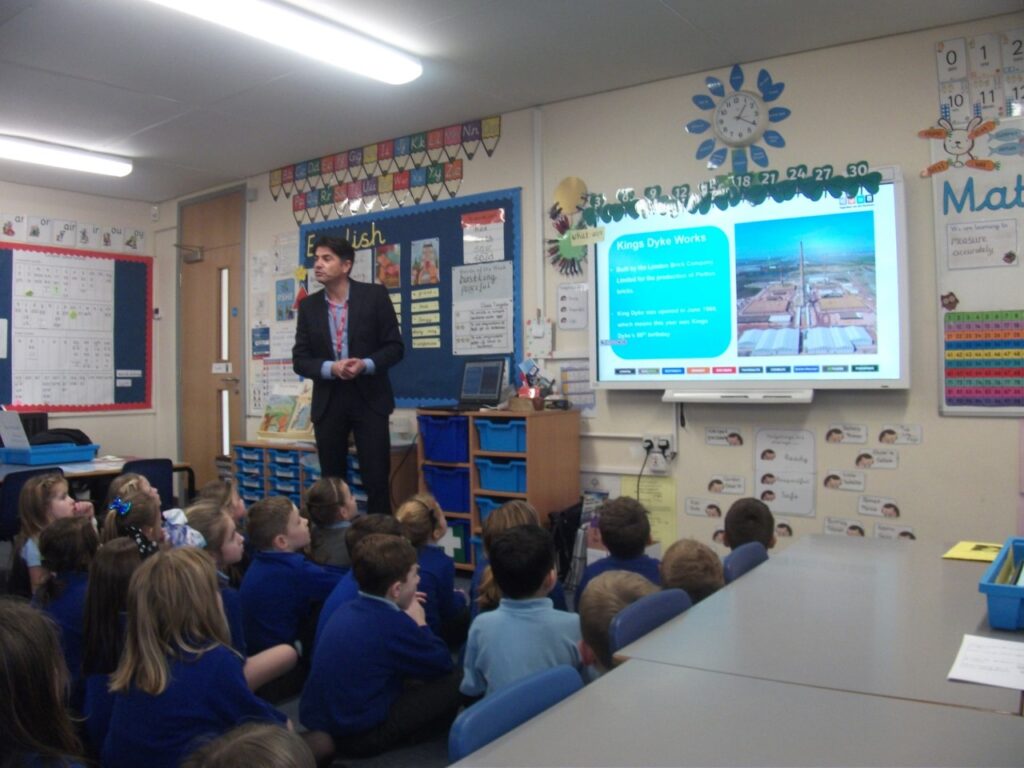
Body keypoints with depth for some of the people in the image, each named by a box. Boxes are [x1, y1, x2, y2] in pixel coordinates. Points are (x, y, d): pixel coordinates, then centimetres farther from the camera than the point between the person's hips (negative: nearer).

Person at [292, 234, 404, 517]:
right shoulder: (308, 305, 5)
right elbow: (300, 360, 3)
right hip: (327, 402, 3)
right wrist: (331, 368, -16)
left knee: (376, 479, -2)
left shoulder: (374, 295, -3)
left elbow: (395, 346, -3)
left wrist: (365, 365, -20)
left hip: (368, 398, -3)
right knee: (331, 480, 8)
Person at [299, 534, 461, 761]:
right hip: (358, 735, -8)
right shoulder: (394, 623, -21)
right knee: (455, 679, -5)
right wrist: (419, 623, 4)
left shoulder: (346, 610, 3)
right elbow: (443, 664, -7)